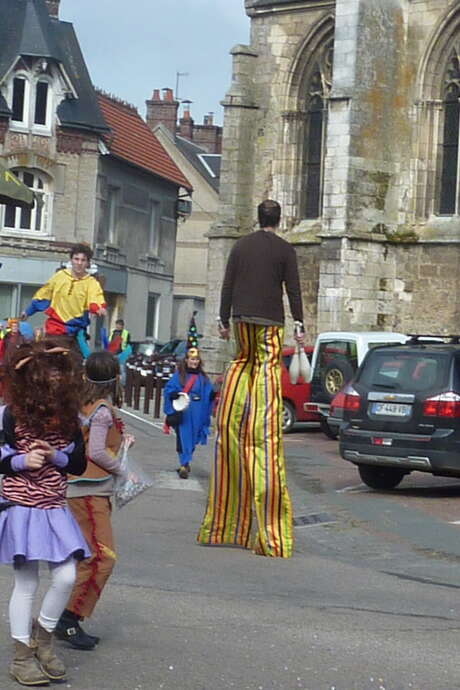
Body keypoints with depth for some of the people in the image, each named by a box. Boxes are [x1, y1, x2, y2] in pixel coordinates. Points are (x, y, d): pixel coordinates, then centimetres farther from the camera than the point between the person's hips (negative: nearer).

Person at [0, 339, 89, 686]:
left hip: (55, 509, 4)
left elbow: (79, 464, 5)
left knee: (66, 577, -3)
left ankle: (43, 636, 22)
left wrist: (55, 456, -13)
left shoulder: (68, 417, 3)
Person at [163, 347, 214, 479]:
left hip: (197, 413, 3)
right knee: (183, 437, -8)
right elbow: (169, 389, -1)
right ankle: (184, 464, -8)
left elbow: (209, 392, 12)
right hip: (182, 411, -3)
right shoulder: (179, 374, 1)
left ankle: (185, 463, 25)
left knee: (192, 438, 9)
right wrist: (175, 394, -19)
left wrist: (213, 395, -8)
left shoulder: (202, 377, 10)